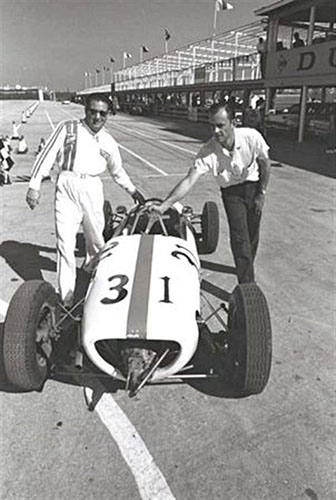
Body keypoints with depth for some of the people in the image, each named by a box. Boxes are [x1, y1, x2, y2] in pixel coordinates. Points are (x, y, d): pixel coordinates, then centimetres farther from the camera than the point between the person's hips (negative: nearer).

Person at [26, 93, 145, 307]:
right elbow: (47, 155, 3)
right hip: (67, 186, -3)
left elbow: (118, 171, 28)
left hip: (92, 189, 3)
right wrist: (35, 184, -2)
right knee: (65, 243, -5)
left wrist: (133, 190, 29)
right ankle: (67, 297, 2)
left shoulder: (109, 142, 15)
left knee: (96, 239, 10)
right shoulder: (68, 128, 5)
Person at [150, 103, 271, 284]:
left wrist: (261, 194, -4)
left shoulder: (252, 137, -25)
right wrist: (164, 206, -37)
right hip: (231, 192, -1)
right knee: (239, 236, -12)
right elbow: (189, 181, -29)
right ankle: (247, 286, -5)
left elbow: (264, 164, -8)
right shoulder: (207, 151, -26)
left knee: (252, 234, 11)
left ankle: (247, 267, 39)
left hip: (254, 186, 1)